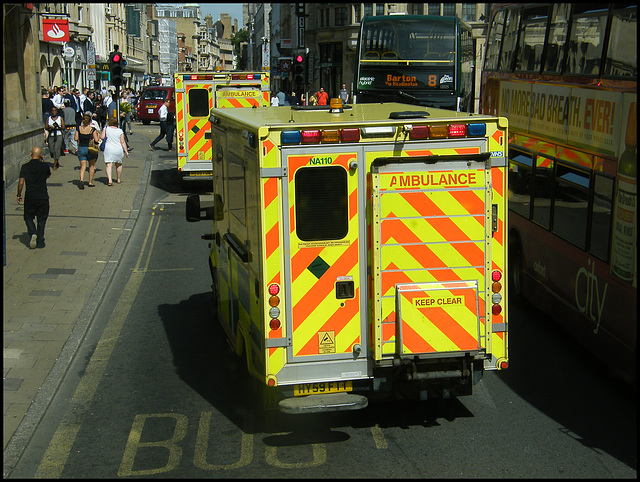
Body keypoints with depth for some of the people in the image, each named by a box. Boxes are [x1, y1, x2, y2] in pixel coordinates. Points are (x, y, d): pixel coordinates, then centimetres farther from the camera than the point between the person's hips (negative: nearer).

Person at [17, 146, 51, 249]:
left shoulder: (25, 167, -4)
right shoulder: (45, 166, -2)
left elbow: (21, 182, -7)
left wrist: (19, 195, 5)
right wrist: (43, 162, 19)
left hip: (30, 197, 0)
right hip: (43, 197, 0)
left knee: (28, 218, 15)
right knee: (41, 219, 12)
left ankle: (32, 233, -11)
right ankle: (40, 241, 11)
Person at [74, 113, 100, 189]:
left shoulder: (79, 128, -4)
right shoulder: (93, 129, -12)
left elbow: (76, 138, -2)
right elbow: (96, 140, -13)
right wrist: (98, 136, 7)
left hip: (81, 148, 2)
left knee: (82, 166, 5)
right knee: (91, 165, 16)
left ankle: (81, 180, -20)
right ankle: (90, 182, 20)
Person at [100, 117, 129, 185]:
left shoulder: (106, 129, 0)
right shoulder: (120, 131, 1)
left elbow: (102, 137, -4)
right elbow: (123, 142, -2)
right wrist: (126, 151, 0)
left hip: (109, 149, -2)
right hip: (118, 149, 2)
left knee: (108, 164, -6)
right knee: (119, 164, 19)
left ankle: (109, 180, -25)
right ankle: (119, 179, 32)